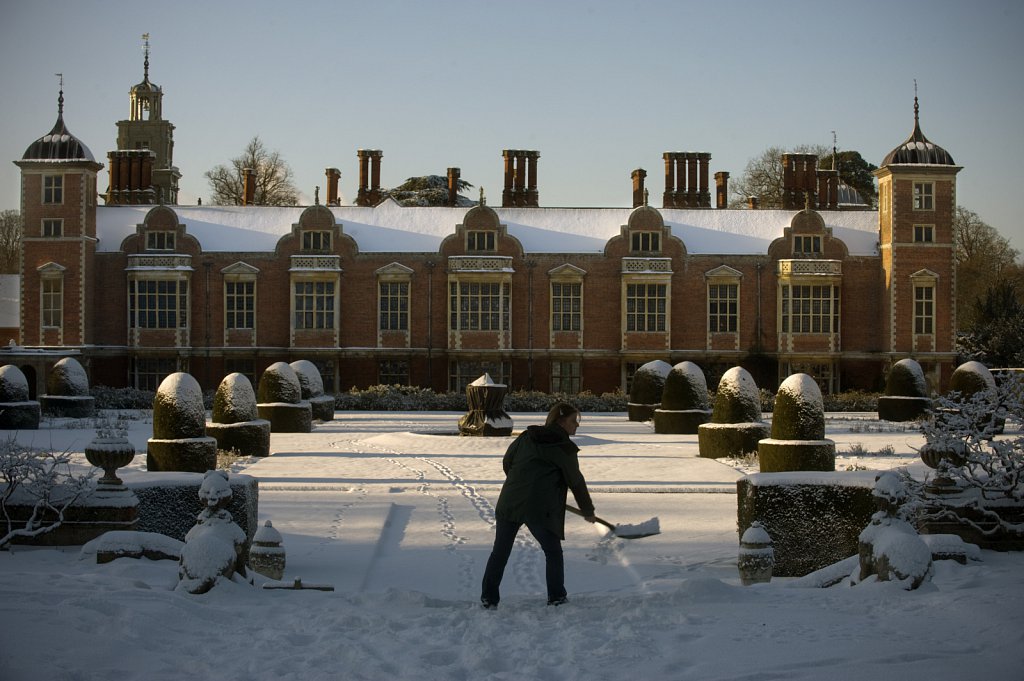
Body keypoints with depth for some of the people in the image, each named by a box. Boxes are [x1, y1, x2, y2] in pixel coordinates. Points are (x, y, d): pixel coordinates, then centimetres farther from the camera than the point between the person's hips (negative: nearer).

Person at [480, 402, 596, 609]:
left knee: (500, 551, 11)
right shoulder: (565, 448, 1)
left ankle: (488, 598, 10)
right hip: (540, 508, -4)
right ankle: (556, 597, 18)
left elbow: (506, 462, 21)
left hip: (509, 502, 4)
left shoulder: (526, 436, 14)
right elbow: (576, 482, 7)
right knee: (553, 552, 15)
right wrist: (588, 511, 20)